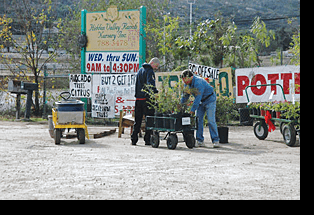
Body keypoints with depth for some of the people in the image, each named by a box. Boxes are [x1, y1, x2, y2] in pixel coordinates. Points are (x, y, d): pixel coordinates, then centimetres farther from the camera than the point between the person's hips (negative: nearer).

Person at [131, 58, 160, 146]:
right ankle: (147, 140, -2)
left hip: (138, 98, 8)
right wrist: (156, 93, -30)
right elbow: (151, 84, -23)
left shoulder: (140, 70, 20)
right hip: (146, 98, -8)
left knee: (138, 120, 12)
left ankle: (133, 139, 9)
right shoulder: (150, 71, -8)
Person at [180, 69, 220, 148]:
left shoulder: (198, 82, -30)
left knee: (211, 120, -13)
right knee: (198, 119, -1)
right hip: (201, 101, 8)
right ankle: (199, 141, 1)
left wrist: (193, 110, -31)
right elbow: (185, 96, 10)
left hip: (209, 99, -8)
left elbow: (198, 97, -32)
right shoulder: (188, 84, -2)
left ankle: (215, 140, -10)